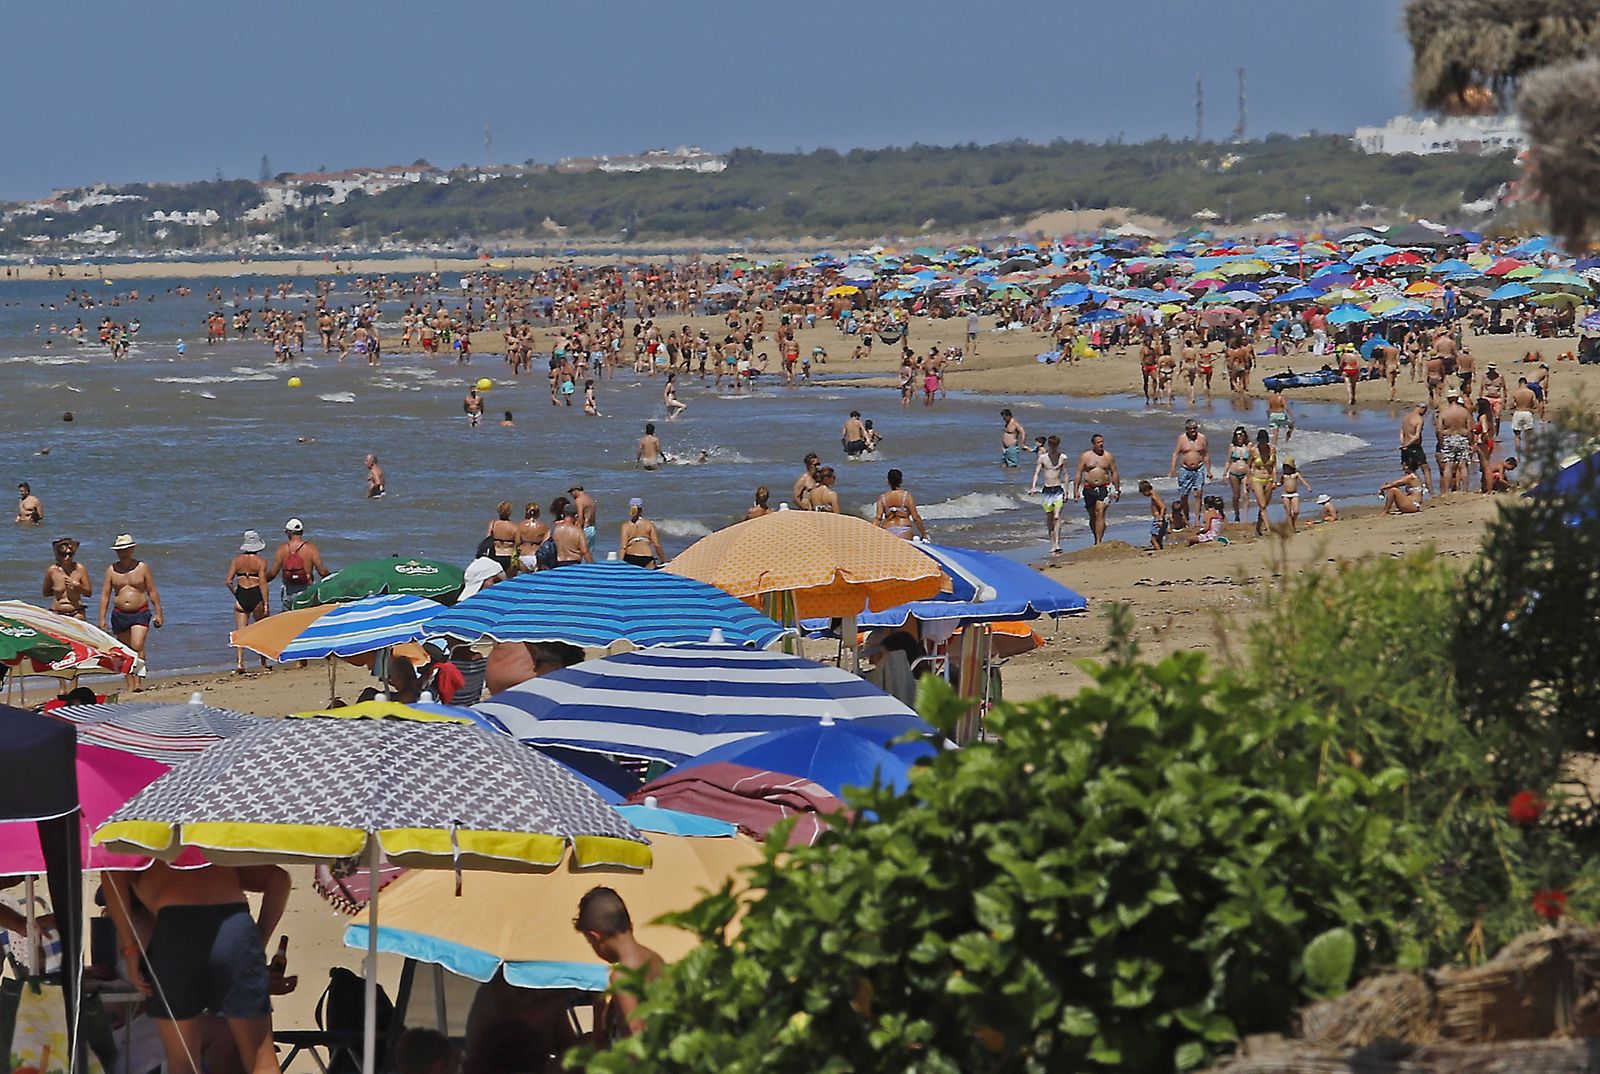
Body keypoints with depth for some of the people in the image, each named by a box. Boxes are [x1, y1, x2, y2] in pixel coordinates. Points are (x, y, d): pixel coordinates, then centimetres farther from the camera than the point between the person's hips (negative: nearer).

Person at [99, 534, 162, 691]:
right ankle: (130, 685, 10)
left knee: (137, 646, -20)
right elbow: (105, 595, 7)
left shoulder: (142, 567, 3)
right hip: (119, 615, 3)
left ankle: (138, 681, -22)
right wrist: (102, 618, 1)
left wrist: (158, 613, 1)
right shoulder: (111, 570, 7)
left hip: (140, 613, -3)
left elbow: (152, 592, 5)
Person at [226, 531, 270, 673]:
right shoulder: (260, 562, -5)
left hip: (241, 596, 2)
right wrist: (266, 604, -10)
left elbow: (228, 581, -1)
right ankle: (263, 665, 20)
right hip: (257, 596, -2)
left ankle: (240, 663, -13)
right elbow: (262, 582, -11)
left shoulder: (237, 560, 3)